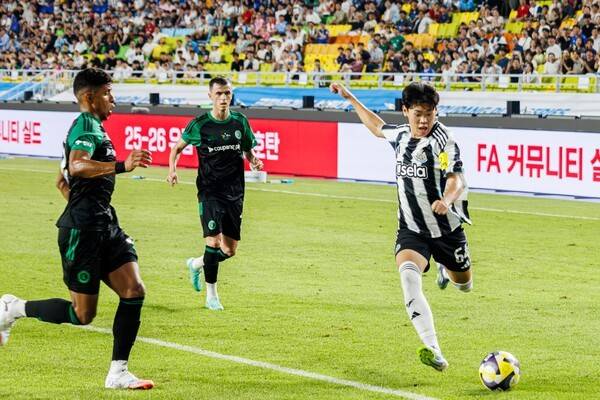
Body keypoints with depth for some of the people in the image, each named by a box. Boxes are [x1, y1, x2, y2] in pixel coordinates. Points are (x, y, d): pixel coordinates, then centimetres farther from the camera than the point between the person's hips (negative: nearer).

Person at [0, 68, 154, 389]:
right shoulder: (87, 125, -12)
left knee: (134, 291, -4)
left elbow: (61, 181, 28)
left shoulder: (92, 127, 20)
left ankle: (118, 374, -1)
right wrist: (120, 166, -41)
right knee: (82, 314, -5)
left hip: (103, 224, 10)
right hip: (82, 230, -10)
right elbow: (77, 166, -33)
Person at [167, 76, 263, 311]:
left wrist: (254, 161, -6)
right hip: (210, 192, -4)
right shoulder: (200, 124, -5)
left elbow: (248, 151, 16)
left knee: (229, 250, 6)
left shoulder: (240, 122, 3)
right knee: (214, 242, -17)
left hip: (235, 193, 4)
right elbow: (177, 147, 7)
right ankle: (211, 295, -2)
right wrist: (172, 170, -10)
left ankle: (196, 265, 36)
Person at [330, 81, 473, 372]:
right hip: (411, 230, 2)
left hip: (446, 229, -2)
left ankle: (444, 268, 60)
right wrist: (350, 98, 31)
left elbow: (457, 179, -31)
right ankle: (433, 351, -39)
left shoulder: (443, 140, -16)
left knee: (464, 285, 18)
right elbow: (378, 127, 26)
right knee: (408, 275, -28)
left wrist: (447, 199, -52)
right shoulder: (401, 135, 2)